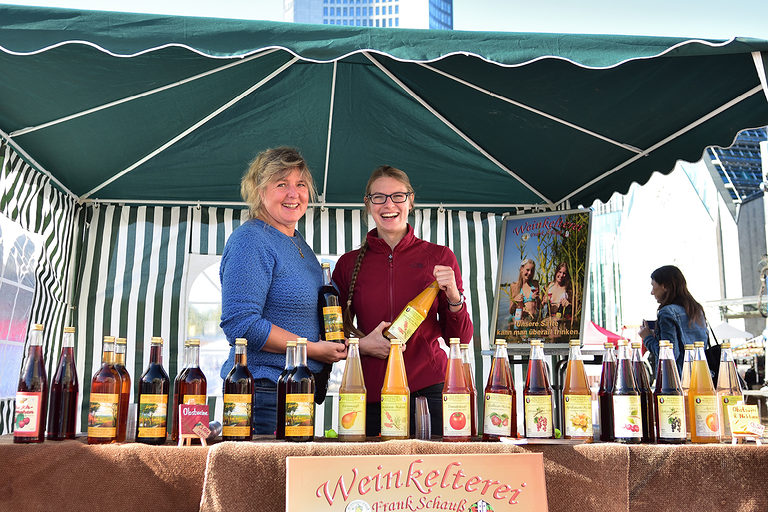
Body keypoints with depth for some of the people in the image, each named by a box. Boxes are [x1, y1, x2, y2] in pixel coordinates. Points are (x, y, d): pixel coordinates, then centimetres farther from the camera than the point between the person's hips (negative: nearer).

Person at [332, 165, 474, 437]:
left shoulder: (439, 257, 5)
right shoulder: (349, 263, 7)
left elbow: (461, 338, 6)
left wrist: (454, 298, -12)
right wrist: (362, 345, -8)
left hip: (427, 390, 0)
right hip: (370, 394, 1)